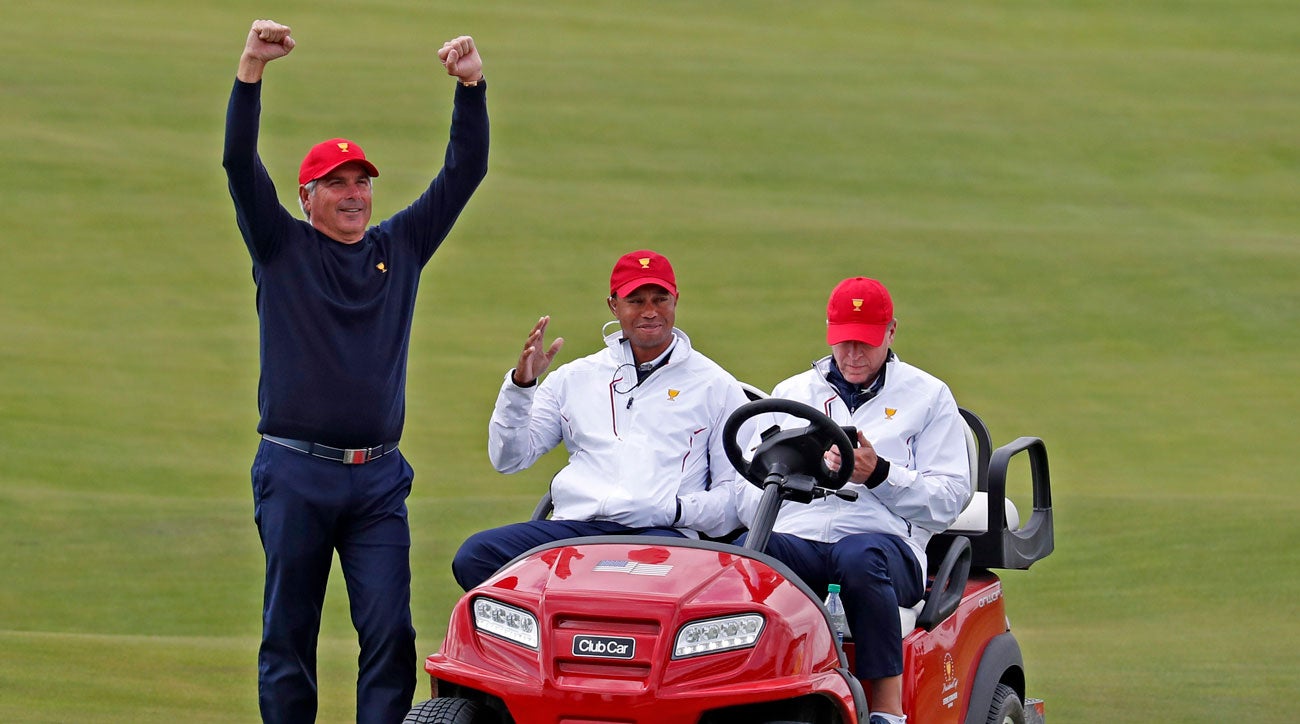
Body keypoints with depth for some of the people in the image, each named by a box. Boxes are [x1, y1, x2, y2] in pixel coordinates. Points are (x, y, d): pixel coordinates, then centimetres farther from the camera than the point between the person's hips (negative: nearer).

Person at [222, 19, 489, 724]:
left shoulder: (400, 247, 13)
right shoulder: (282, 247, 5)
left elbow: (464, 171, 9)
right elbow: (239, 162, -8)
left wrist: (471, 86, -5)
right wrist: (251, 70, -20)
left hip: (378, 476, 2)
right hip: (295, 473, -2)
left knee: (388, 627, -7)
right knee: (289, 632, 2)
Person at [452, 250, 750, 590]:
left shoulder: (716, 386, 17)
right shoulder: (576, 378, 24)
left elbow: (736, 494, 12)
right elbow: (507, 459, 18)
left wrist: (677, 510, -8)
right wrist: (520, 383, 3)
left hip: (660, 534, -3)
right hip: (574, 524, 3)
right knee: (473, 556, -26)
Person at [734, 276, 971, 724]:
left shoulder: (928, 396, 18)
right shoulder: (790, 394, 26)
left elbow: (950, 497, 7)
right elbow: (750, 494, 16)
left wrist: (879, 475, -9)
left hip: (887, 541, -2)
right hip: (796, 538, 2)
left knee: (859, 556, -40)